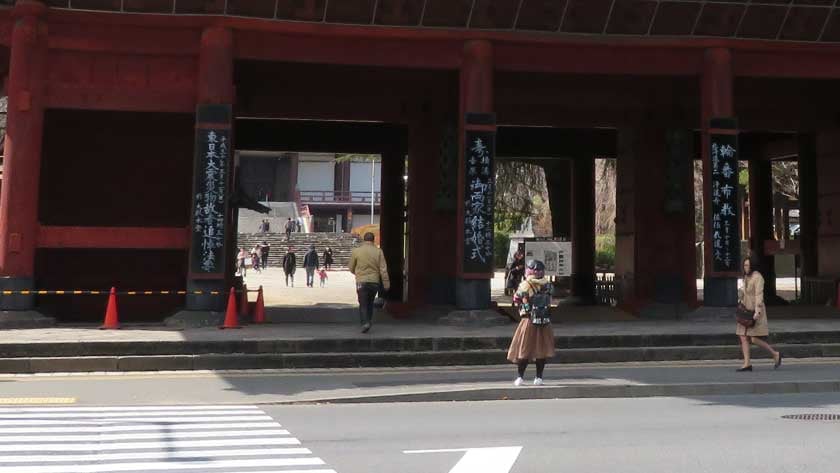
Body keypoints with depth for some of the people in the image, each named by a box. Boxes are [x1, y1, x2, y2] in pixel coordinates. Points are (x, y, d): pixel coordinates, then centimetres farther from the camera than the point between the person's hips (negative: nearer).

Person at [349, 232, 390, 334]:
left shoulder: (356, 251, -2)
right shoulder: (378, 252, -2)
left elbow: (351, 268, 7)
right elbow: (383, 269, -5)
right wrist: (386, 284, -1)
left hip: (361, 282, -2)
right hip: (374, 282, 2)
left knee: (363, 304, 1)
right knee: (370, 303, 18)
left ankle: (365, 323, -17)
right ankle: (368, 322, 21)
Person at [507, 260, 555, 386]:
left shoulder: (525, 285, -10)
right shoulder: (547, 285, -2)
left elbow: (516, 300, 1)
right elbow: (549, 302, 8)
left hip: (529, 320, -2)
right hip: (545, 322, 2)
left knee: (524, 348, 7)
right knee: (542, 349, 10)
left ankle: (520, 377, 10)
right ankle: (539, 377, 13)